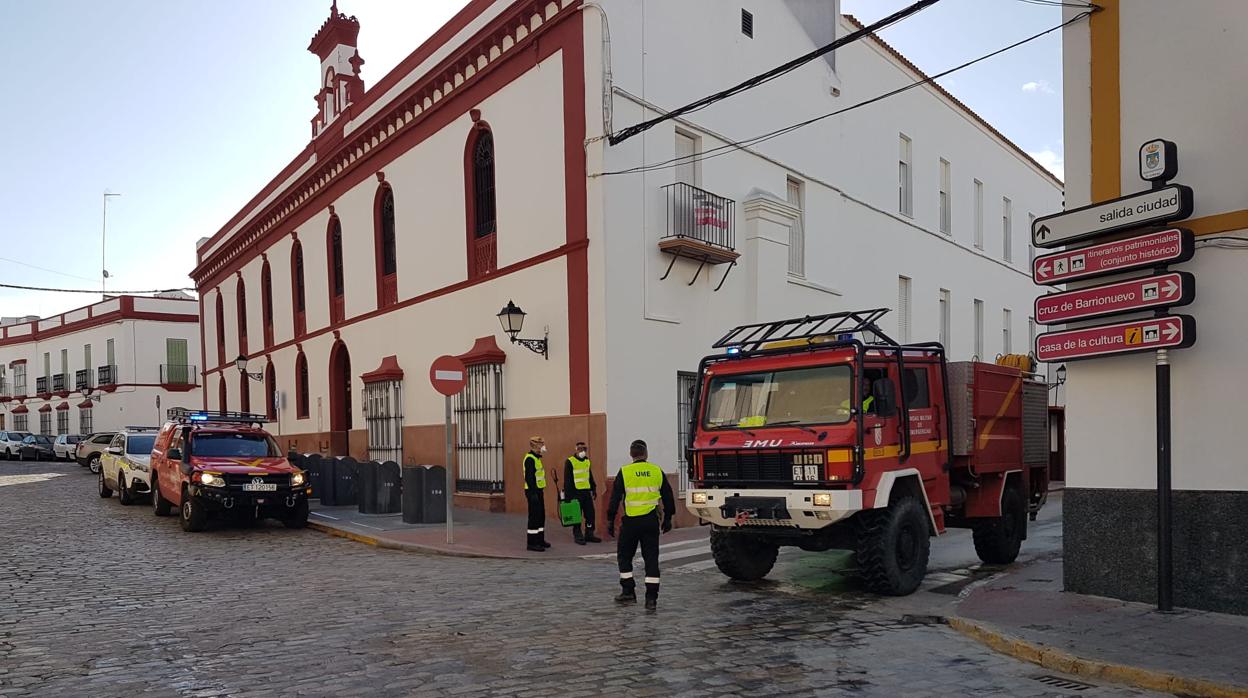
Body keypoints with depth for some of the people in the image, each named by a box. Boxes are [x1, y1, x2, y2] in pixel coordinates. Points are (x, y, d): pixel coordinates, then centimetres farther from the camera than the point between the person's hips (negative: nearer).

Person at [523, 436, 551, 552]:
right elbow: (529, 477, -22)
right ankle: (532, 543, -4)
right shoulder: (530, 459, -16)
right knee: (534, 517, -7)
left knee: (541, 516, 15)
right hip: (533, 492, -10)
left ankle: (540, 539, 24)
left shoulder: (536, 458, 16)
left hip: (538, 491, 10)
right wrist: (533, 493, -25)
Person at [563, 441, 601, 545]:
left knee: (590, 513, 7)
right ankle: (578, 536, 8)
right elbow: (567, 480, -11)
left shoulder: (587, 461, 13)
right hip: (575, 492, -7)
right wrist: (568, 495, -14)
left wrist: (594, 489, 18)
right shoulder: (570, 462, -9)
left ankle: (589, 534, 18)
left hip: (586, 492, 7)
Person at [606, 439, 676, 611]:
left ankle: (628, 592, 16)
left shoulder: (624, 472, -5)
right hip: (651, 522, 2)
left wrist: (610, 520, 2)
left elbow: (615, 498, -6)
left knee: (624, 556, 15)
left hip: (631, 521, -2)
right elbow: (668, 497, 9)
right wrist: (668, 518, 19)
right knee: (651, 558, 6)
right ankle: (651, 598, 3)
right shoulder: (657, 471, 3)